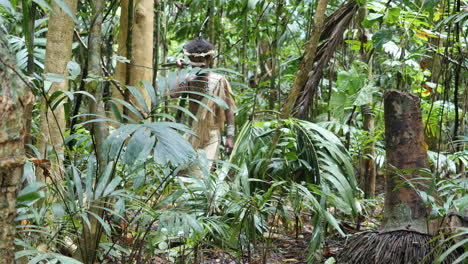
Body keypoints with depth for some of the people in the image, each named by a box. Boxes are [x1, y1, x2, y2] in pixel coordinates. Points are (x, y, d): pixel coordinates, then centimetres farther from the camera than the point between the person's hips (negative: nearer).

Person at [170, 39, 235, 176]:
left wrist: (230, 136, -9)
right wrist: (179, 71, -6)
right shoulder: (189, 80, 5)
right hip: (192, 134, 4)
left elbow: (228, 109, -4)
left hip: (211, 135, -4)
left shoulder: (219, 81, -5)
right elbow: (173, 94, -14)